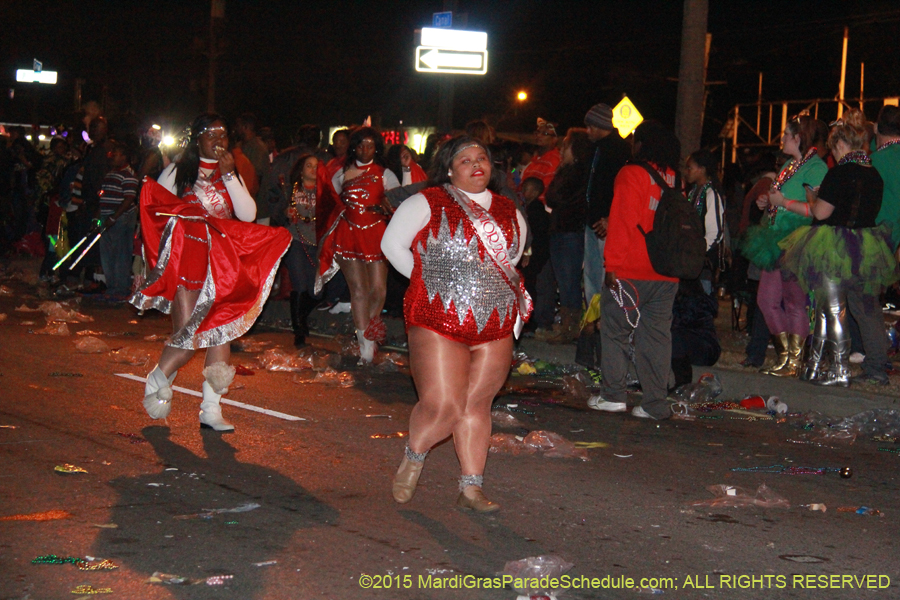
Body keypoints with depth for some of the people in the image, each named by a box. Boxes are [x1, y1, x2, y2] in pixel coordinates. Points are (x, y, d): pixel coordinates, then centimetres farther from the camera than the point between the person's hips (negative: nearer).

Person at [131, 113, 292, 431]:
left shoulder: (231, 176, 15)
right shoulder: (176, 172, 7)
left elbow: (248, 215, 0)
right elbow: (157, 212, 5)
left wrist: (229, 175, -7)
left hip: (223, 265, 4)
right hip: (185, 261, -4)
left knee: (220, 332, -2)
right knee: (187, 336, -11)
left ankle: (211, 408, 2)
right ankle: (157, 379, 16)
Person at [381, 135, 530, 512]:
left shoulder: (509, 213, 12)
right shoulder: (426, 204, -2)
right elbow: (392, 244, 3)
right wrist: (428, 279, 3)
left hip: (496, 327, 5)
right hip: (439, 322, -4)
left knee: (477, 404, 6)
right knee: (442, 406, -10)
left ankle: (471, 489, 13)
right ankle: (412, 459, 19)